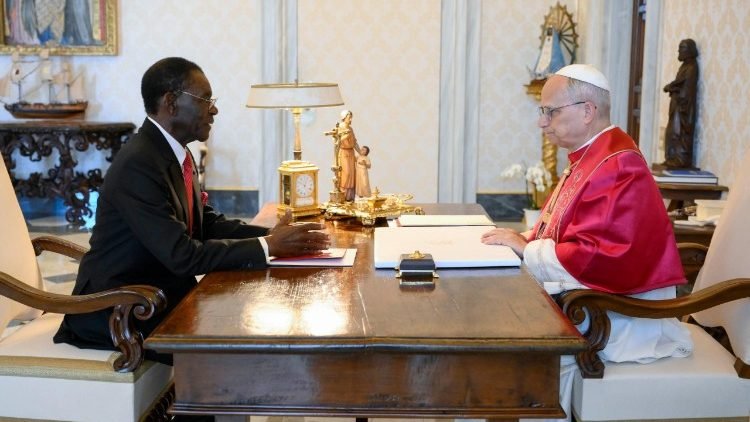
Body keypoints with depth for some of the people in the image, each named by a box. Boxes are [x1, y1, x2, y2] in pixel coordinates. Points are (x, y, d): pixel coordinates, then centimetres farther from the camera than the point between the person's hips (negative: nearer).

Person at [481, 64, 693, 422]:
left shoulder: (618, 168, -20)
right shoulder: (588, 160, 12)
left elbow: (598, 259, -28)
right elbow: (559, 234, 17)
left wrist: (526, 249, -19)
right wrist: (523, 240, -2)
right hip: (590, 298, 9)